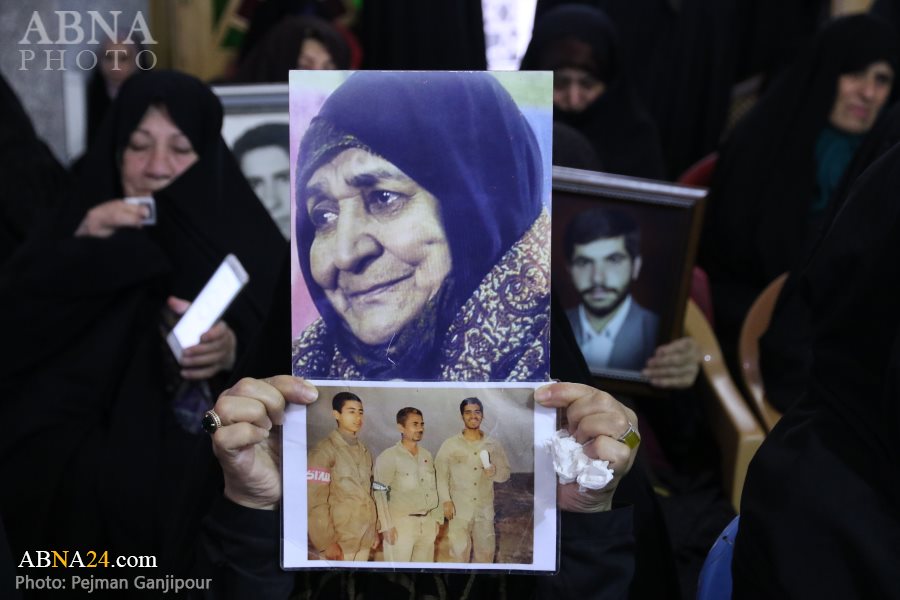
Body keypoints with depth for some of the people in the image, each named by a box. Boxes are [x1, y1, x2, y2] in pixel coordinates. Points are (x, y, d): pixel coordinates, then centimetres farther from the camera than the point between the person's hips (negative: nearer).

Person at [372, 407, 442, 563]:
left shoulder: (427, 456, 12)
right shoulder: (388, 457, -7)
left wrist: (437, 518, 13)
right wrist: (387, 526, -15)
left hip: (427, 523, 6)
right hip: (401, 523, -6)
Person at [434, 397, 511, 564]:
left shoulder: (493, 445, 5)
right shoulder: (450, 444, -1)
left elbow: (506, 473, 10)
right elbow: (441, 474, -2)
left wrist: (494, 471, -12)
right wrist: (445, 500, -12)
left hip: (485, 509, 2)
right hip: (459, 509, -2)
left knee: (485, 551, 8)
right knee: (459, 551, -5)